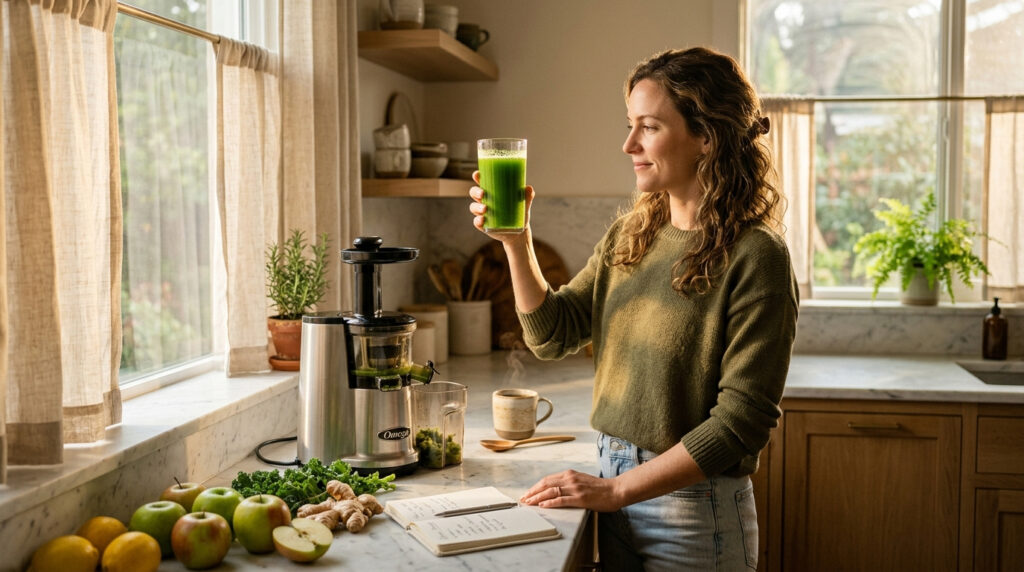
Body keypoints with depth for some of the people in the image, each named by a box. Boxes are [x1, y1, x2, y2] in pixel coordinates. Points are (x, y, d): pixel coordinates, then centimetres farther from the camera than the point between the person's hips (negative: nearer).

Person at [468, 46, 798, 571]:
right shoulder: (629, 236, 4)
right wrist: (516, 240, -8)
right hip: (613, 490, 6)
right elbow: (552, 334, 5)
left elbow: (740, 422, -19)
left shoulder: (754, 257, -17)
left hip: (693, 510, -6)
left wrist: (615, 489, -20)